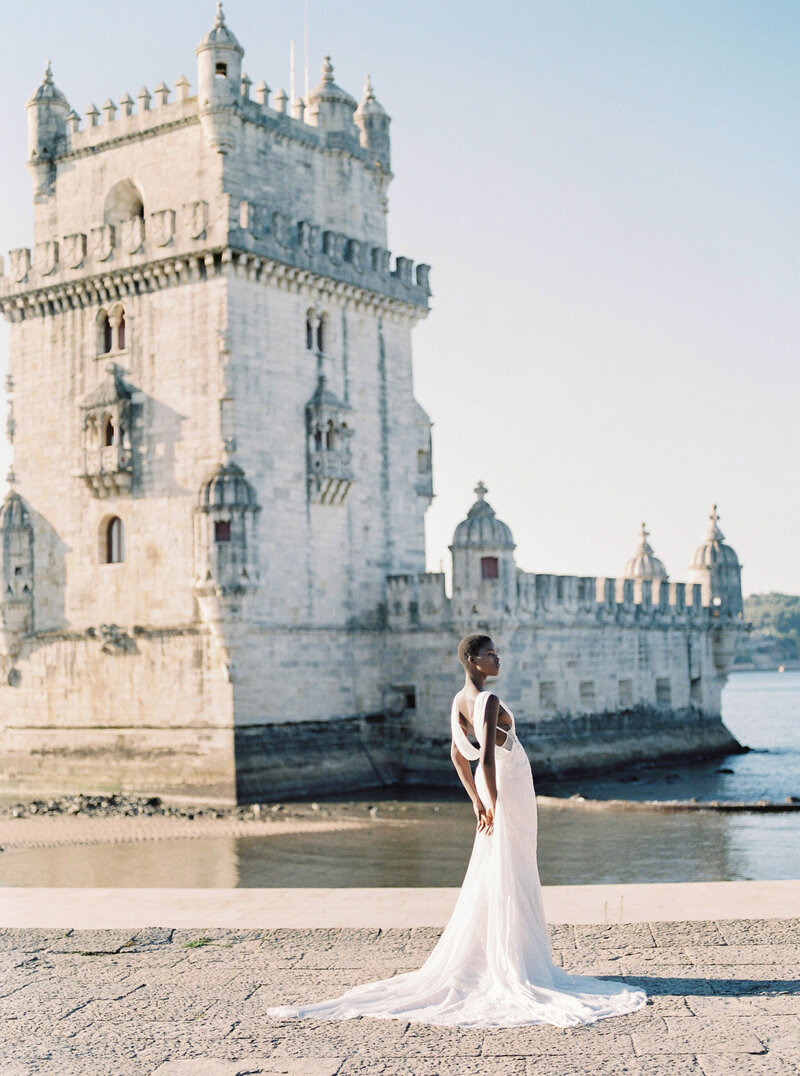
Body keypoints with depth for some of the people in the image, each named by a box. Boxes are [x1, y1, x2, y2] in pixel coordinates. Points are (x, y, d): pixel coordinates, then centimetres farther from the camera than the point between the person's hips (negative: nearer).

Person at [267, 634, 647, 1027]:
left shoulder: (460, 701, 8)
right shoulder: (489, 701, -20)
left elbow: (458, 753, 13)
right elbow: (487, 758, -27)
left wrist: (477, 801, 15)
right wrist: (493, 803, -21)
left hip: (491, 787, 9)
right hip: (510, 788, -9)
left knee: (487, 875, 14)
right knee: (509, 879, -4)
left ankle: (470, 962, 17)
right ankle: (512, 968, 1)